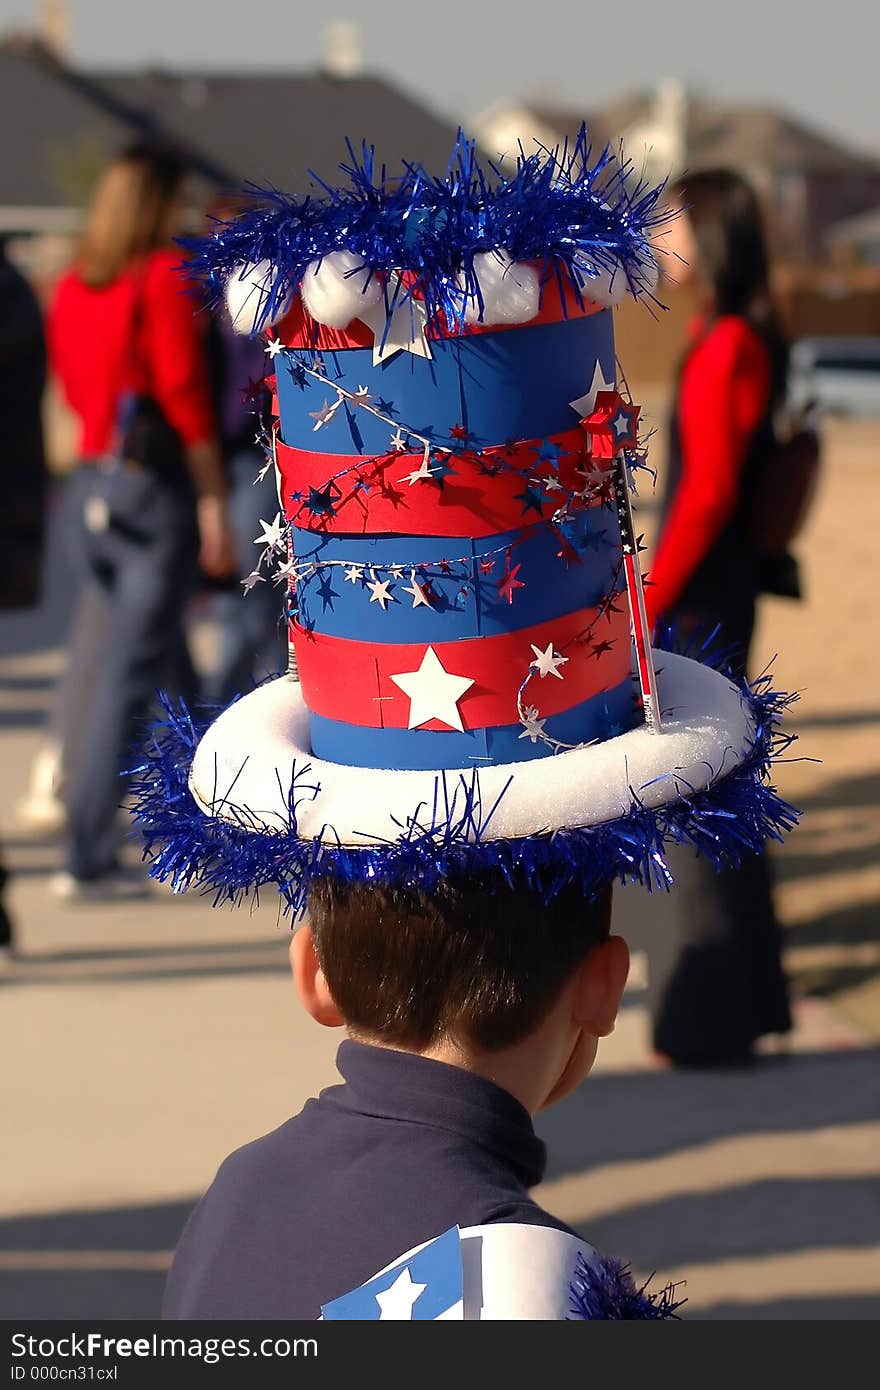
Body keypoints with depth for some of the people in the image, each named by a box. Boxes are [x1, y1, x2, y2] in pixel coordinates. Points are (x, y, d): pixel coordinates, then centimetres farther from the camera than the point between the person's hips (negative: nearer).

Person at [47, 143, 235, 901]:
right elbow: (183, 390, -12)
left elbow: (71, 387, 13)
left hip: (87, 489, 7)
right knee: (129, 677, -6)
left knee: (157, 665, 16)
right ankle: (89, 858, -8)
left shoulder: (72, 285, 12)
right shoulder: (164, 275, -7)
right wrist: (213, 502, -10)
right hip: (153, 490, -7)